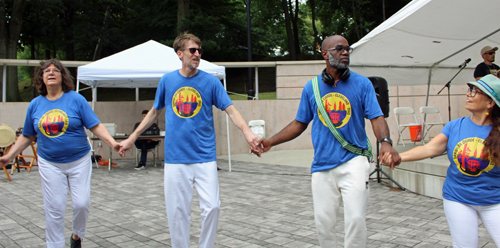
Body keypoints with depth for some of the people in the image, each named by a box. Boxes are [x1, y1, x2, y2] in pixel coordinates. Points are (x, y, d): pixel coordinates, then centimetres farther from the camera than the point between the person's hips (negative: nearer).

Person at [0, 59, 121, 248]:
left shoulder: (76, 99, -4)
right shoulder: (35, 104, 4)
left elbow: (95, 126, -7)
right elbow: (27, 136, 13)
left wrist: (112, 142, -19)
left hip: (79, 160, -1)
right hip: (49, 164, 2)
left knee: (81, 203, -2)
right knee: (54, 208, 2)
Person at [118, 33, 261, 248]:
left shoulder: (211, 81, 0)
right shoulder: (167, 80, 6)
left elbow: (230, 110, -7)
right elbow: (154, 111, 17)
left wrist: (247, 132, -25)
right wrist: (132, 138, 17)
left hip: (205, 157, -1)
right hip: (175, 158, 1)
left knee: (211, 207, -6)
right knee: (177, 211, 6)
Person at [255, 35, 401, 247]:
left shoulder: (362, 84, 2)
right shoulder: (311, 87, 8)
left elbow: (376, 118, -5)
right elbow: (299, 124, 15)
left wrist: (385, 142, -25)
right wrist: (271, 142, 7)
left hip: (353, 160, -2)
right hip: (322, 166, 2)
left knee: (355, 218, -10)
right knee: (323, 222, 6)